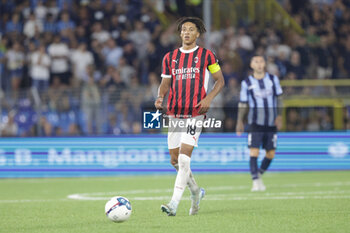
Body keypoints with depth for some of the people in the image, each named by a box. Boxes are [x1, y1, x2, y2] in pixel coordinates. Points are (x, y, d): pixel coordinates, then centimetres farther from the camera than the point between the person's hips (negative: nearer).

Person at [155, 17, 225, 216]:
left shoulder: (206, 55, 1)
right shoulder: (170, 57, 11)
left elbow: (220, 80, 6)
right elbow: (165, 83, 15)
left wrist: (209, 98, -11)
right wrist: (160, 97, -6)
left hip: (195, 114, -5)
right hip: (174, 113, 5)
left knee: (184, 158, -16)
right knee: (175, 160, 9)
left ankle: (174, 204, -19)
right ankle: (196, 192, 34)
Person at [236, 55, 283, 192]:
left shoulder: (273, 79, 7)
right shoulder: (247, 83, 3)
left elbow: (278, 98, 11)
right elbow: (243, 104, 7)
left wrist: (279, 115, -1)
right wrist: (240, 121, 0)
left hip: (271, 123, 2)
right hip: (255, 123, -2)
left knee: (270, 154, 3)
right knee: (254, 152, -14)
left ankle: (259, 174, 25)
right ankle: (256, 181, -10)